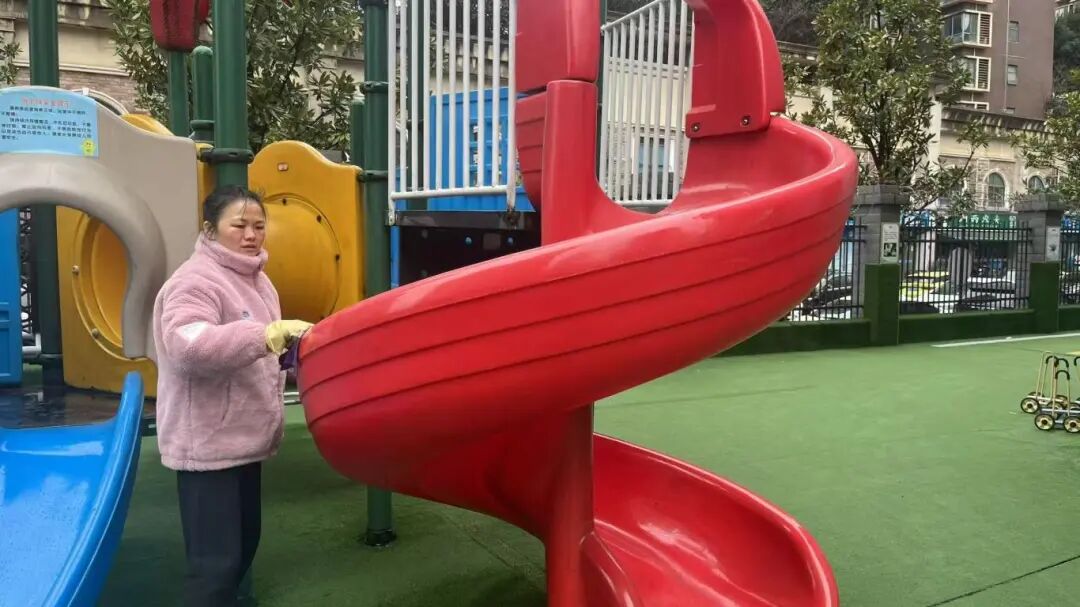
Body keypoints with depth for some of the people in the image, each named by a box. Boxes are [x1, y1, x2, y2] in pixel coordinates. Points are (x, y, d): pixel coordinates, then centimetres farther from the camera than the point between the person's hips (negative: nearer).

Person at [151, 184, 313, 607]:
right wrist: (268, 335, -42)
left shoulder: (254, 279, 12)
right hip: (207, 444, -9)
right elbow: (187, 345, -37)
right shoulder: (196, 281, -17)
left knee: (245, 542, 19)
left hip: (243, 438, 10)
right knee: (215, 560, -6)